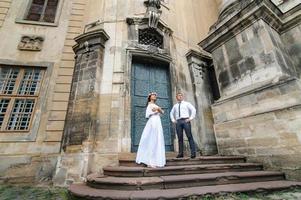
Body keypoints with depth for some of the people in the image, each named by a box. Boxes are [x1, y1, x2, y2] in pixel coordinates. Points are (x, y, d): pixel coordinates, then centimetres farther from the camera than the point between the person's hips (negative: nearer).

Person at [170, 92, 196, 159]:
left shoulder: (187, 103, 13)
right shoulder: (175, 106, 21)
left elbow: (193, 110, 2)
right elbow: (171, 113, 32)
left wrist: (190, 118, -7)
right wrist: (173, 120, 17)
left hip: (185, 121, -3)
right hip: (178, 122, 3)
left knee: (189, 136, -9)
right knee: (180, 138, 1)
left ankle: (193, 153, -7)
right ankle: (180, 153, 4)